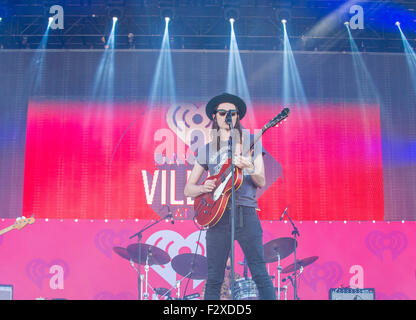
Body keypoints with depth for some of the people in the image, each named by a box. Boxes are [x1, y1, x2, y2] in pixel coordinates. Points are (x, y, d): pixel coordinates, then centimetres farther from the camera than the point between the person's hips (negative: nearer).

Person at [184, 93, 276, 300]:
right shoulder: (207, 150, 14)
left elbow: (261, 183, 0)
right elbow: (188, 190, 14)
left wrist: (249, 168, -21)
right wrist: (204, 188, -8)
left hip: (246, 213, -1)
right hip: (217, 215, 2)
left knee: (260, 274, -6)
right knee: (214, 279, 2)